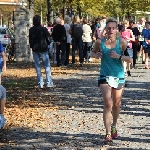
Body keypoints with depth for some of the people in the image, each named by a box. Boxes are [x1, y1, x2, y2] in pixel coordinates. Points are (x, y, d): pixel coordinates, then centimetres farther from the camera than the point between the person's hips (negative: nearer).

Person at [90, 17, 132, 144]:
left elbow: (130, 59, -6)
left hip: (119, 76, 1)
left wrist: (119, 56, -23)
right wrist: (96, 55, -8)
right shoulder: (100, 42, -3)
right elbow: (93, 52, 15)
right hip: (105, 76, -1)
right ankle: (108, 134, -14)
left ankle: (114, 127, 41)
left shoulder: (122, 42, -6)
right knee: (108, 103, -16)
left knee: (116, 105, 16)